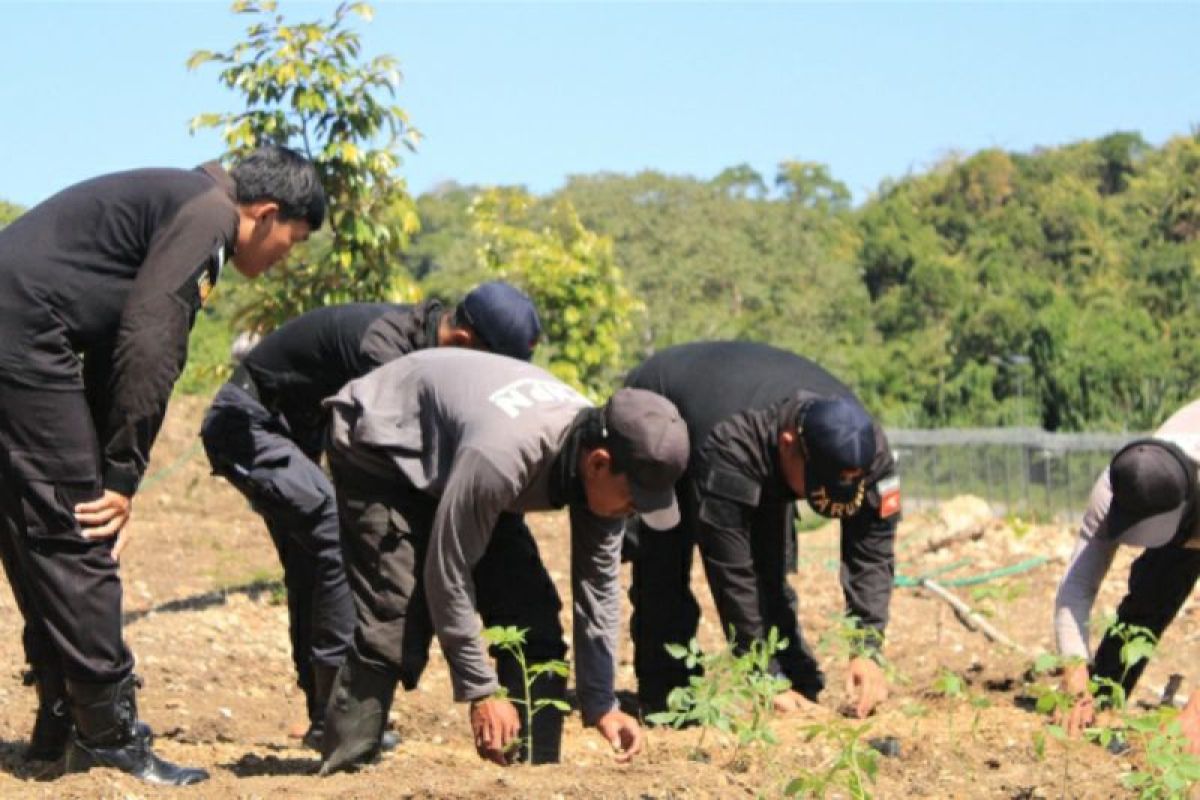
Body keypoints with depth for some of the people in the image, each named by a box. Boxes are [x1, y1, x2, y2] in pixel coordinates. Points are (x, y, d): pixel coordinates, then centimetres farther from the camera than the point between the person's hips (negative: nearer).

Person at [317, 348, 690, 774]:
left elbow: (598, 586, -7)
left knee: (533, 611, -5)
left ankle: (535, 768, 1)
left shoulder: (600, 461, -19)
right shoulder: (502, 453, -42)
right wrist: (480, 690, -24)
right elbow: (447, 571, -31)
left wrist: (601, 704, -5)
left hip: (451, 458, 7)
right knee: (394, 628, -21)